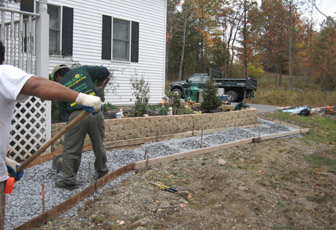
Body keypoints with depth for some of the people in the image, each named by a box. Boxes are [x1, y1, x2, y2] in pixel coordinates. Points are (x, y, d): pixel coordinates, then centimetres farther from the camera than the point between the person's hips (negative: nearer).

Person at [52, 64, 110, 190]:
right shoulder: (83, 70, 17)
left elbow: (62, 111, 14)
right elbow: (104, 71, 18)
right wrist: (99, 82, 34)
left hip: (76, 116, -2)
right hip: (95, 112, 2)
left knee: (70, 150, 7)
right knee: (99, 146, 17)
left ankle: (69, 180, 10)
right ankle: (102, 173, 32)